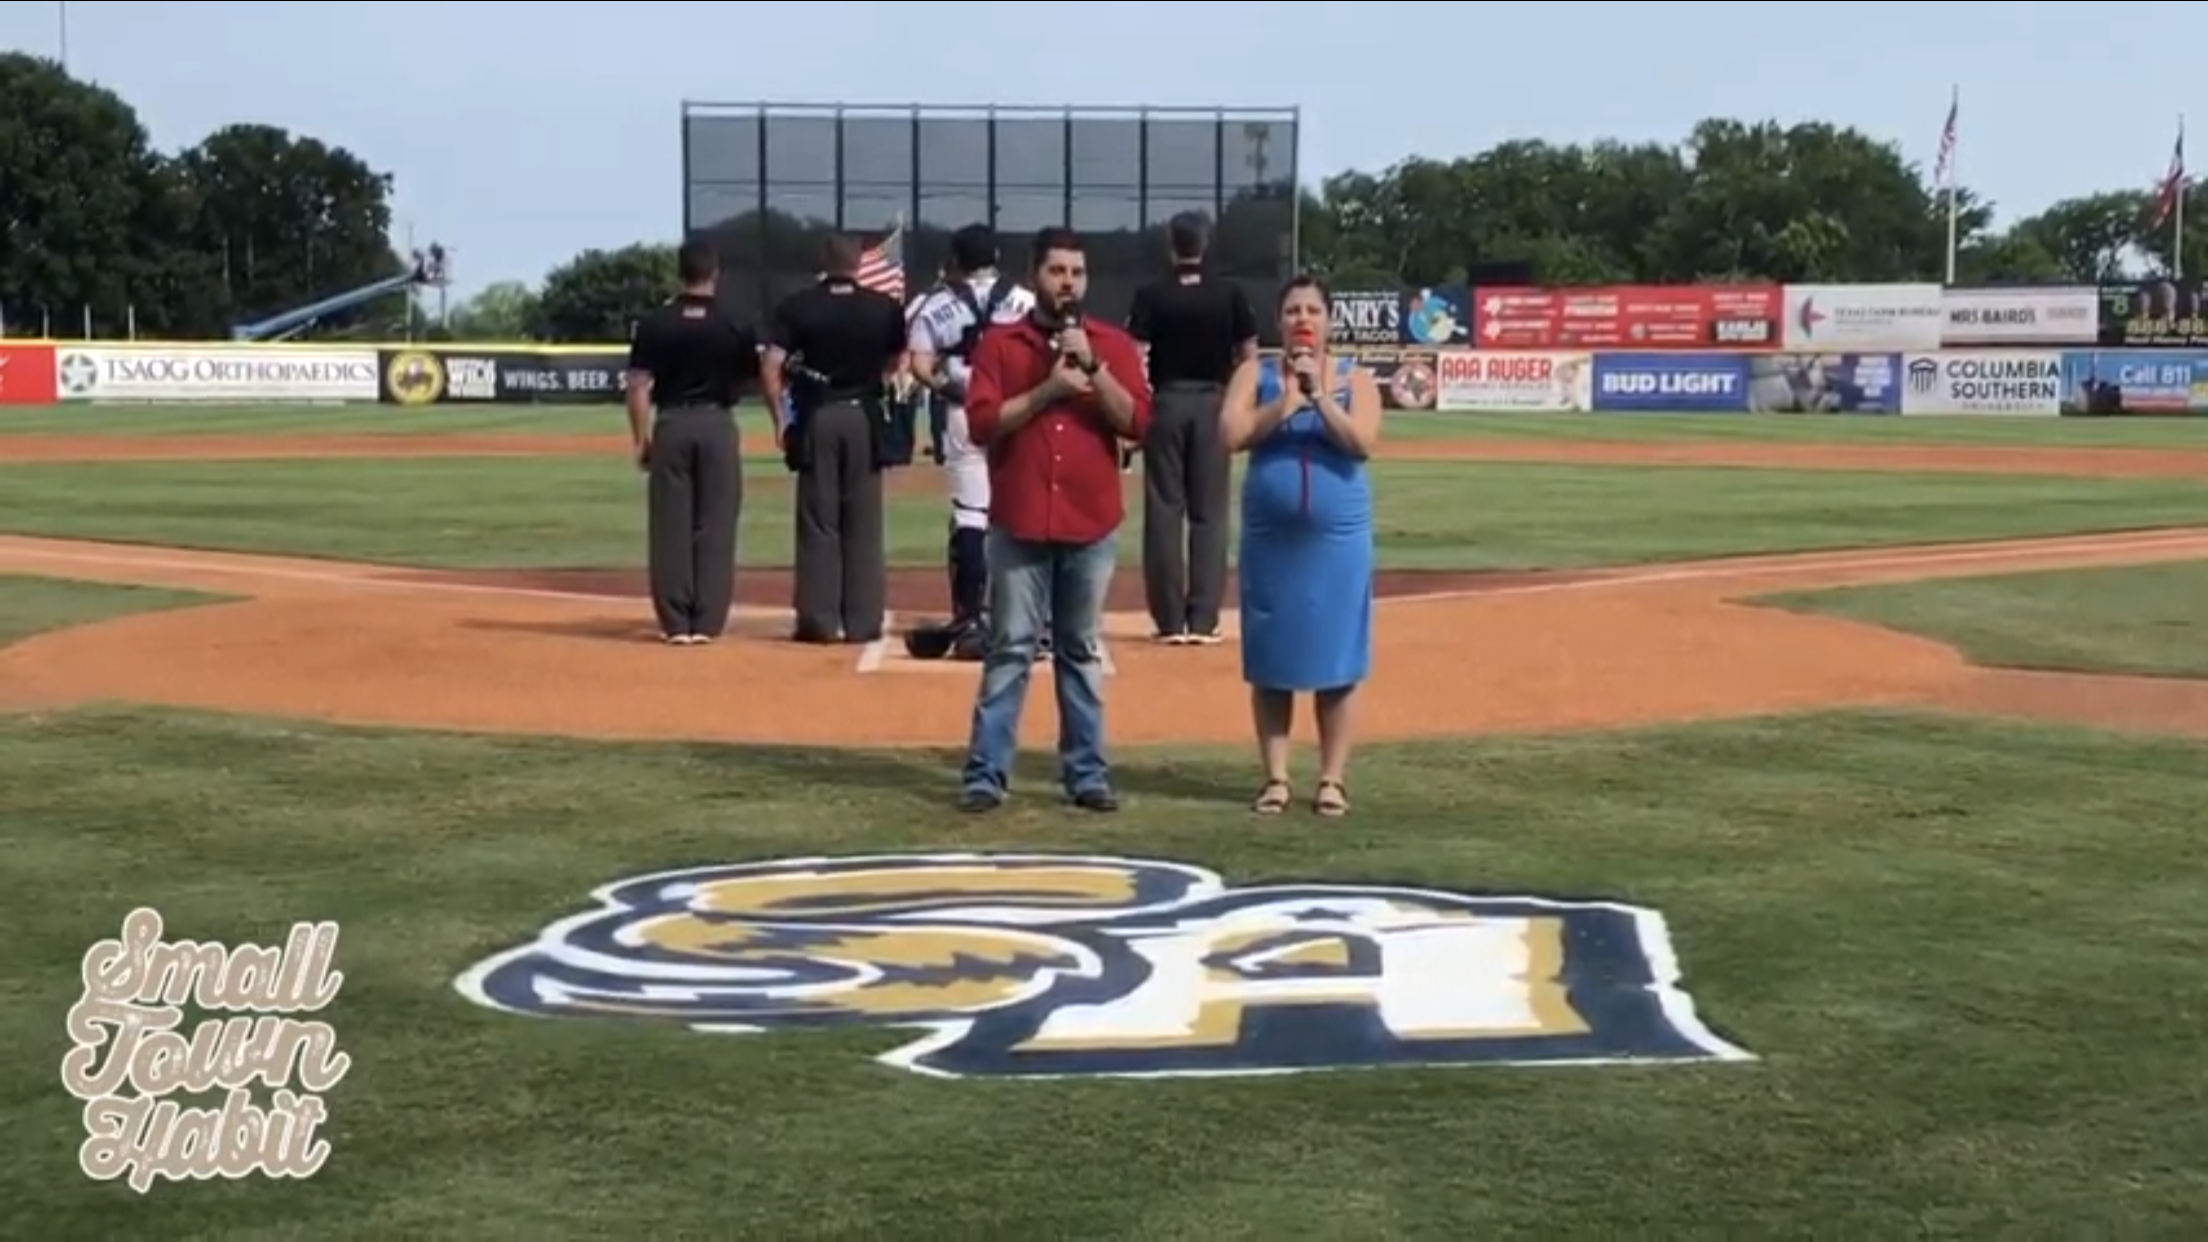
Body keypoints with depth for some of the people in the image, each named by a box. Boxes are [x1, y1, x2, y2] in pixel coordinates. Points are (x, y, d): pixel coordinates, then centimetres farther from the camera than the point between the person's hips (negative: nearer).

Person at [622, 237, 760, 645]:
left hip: (671, 424, 0)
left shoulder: (654, 323, -2)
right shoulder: (733, 324, -2)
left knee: (670, 525, 5)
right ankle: (707, 620, 3)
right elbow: (756, 376, 3)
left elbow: (638, 386, -4)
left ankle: (675, 622, 5)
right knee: (714, 525, 5)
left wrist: (641, 439, 1)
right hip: (717, 424, 0)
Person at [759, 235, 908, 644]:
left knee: (818, 522, 5)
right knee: (863, 524, 6)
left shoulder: (797, 306, -4)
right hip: (865, 415, 1)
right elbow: (895, 365, 11)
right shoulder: (885, 308, -1)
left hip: (816, 417, -1)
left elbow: (772, 367, -9)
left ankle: (820, 621, 3)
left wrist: (779, 419, -2)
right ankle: (863, 621, 6)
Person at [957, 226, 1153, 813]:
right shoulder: (999, 343, 3)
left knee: (1083, 652, 8)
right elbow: (981, 423, -8)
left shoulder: (1113, 345, 6)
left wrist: (1093, 366, -14)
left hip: (1092, 527, 2)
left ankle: (1087, 774, 13)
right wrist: (1048, 389, -14)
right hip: (1019, 525, -1)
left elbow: (1137, 421, -5)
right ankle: (986, 774, 2)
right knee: (1009, 650, -1)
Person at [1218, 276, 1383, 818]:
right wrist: (1287, 401, -18)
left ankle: (1333, 779, 10)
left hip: (1338, 540, 0)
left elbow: (1363, 443, -12)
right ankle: (1276, 777, 11)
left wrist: (1320, 394, -19)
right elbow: (1231, 435, -10)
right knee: (1271, 661, 3)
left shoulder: (1355, 377, 3)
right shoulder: (1255, 374, 4)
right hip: (1270, 539, 1)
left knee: (1336, 659, 2)